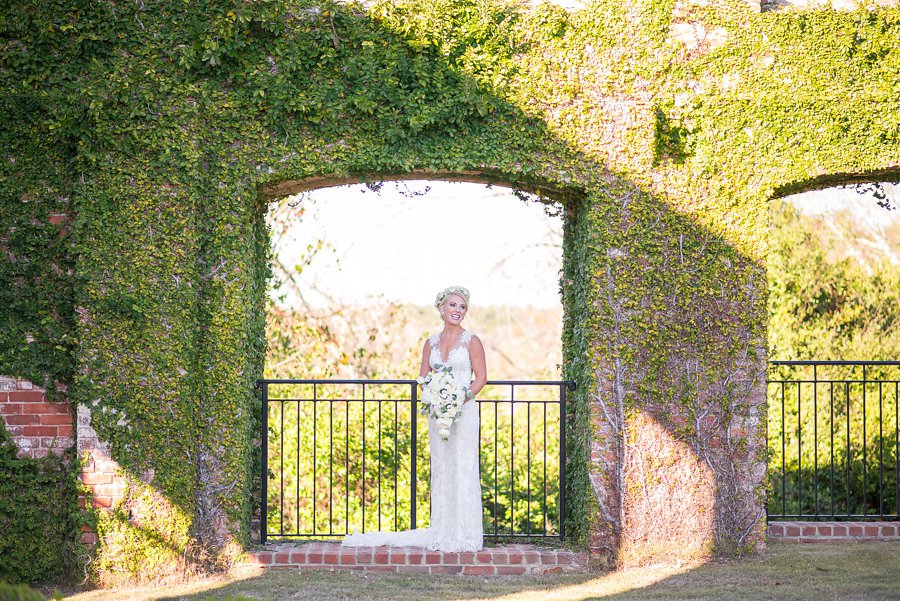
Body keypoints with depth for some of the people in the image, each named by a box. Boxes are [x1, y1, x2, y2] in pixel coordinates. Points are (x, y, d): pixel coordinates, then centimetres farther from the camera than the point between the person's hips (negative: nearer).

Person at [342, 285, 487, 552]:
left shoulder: (471, 341, 0)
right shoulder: (431, 343, 12)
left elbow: (481, 377, -3)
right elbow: (423, 377, 13)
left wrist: (462, 397, -17)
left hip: (463, 410, -4)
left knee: (463, 469, -5)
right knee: (440, 469, 6)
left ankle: (464, 535, 0)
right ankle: (443, 532, 12)